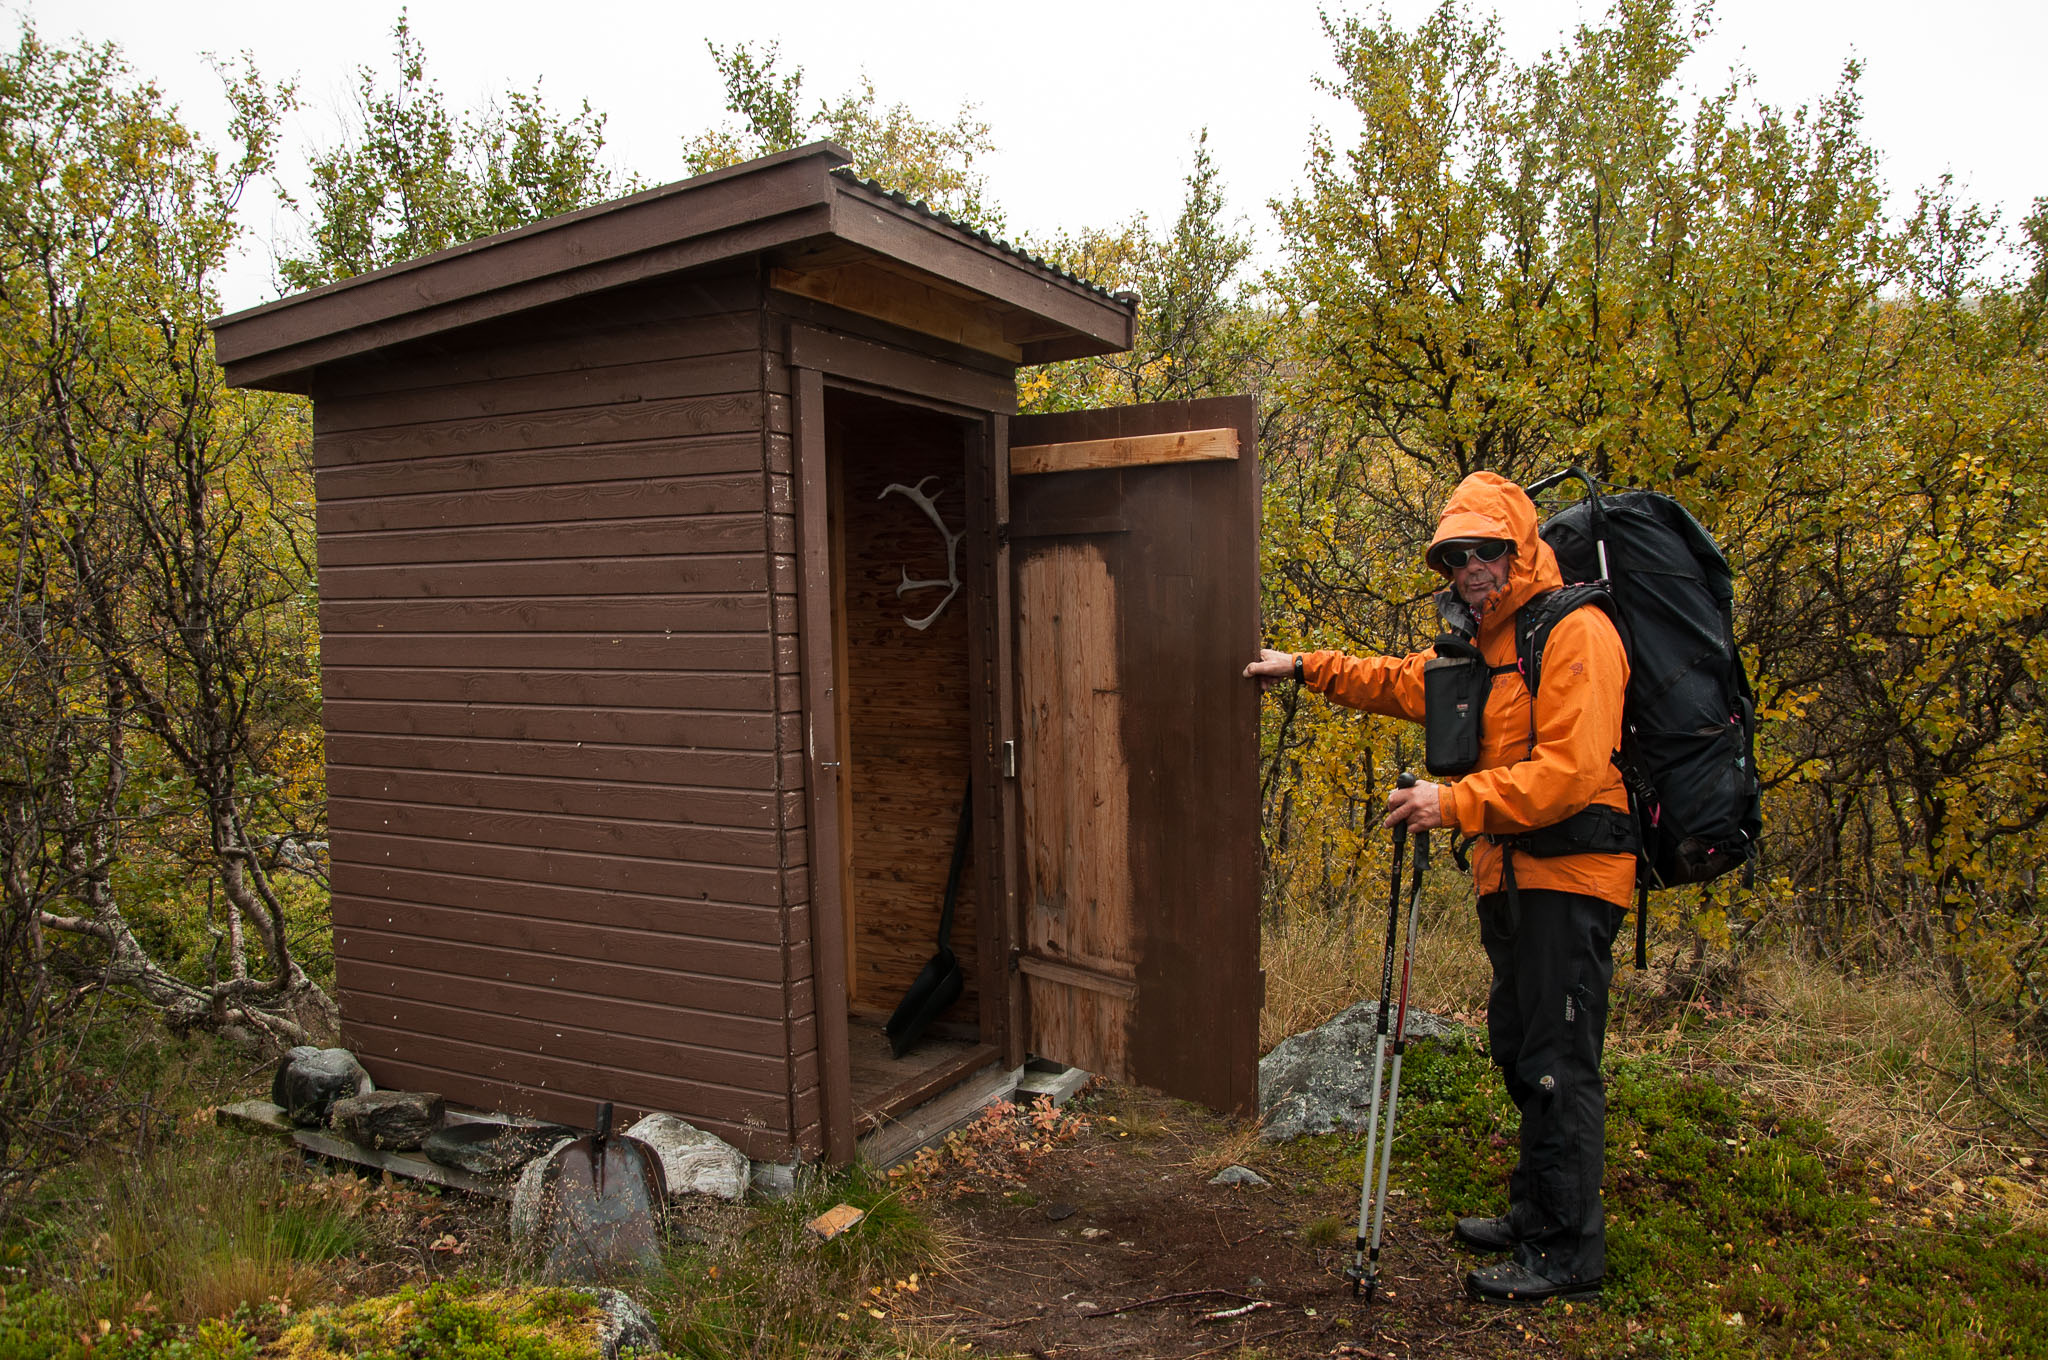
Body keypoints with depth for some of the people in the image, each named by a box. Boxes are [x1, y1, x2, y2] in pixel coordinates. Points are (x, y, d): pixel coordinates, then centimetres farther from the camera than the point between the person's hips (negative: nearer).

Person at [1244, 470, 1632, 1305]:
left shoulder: (1575, 633, -13)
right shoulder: (1481, 647, 18)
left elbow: (1569, 769, -22)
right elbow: (1403, 682, 32)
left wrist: (1456, 804, -26)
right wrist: (1307, 669, 28)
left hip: (1568, 877, -10)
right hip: (1512, 879, 10)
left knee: (1559, 1064, -5)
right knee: (1520, 1051, 16)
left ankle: (1568, 1251, 5)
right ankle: (1535, 1215, 30)